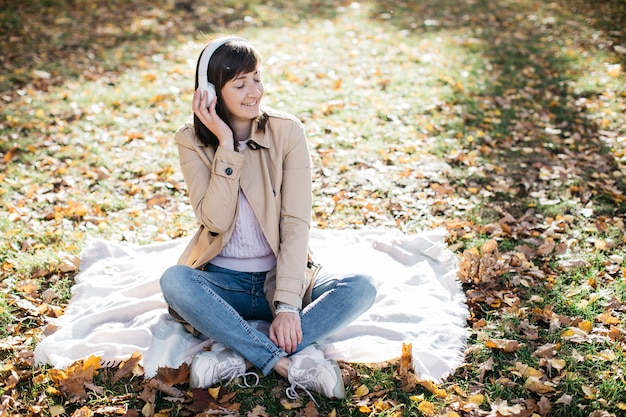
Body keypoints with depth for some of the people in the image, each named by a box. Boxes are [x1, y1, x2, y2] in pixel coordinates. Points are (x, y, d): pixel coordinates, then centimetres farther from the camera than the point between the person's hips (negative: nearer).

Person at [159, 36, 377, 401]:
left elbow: (297, 222, -14)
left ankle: (241, 356, -30)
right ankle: (291, 363, -31)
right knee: (173, 280, -32)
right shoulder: (192, 141, -5)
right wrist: (227, 146, -23)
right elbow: (216, 221, -17)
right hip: (223, 282, 0)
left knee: (361, 288, -25)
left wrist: (288, 305, -23)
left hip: (281, 276, 0)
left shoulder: (287, 131, -8)